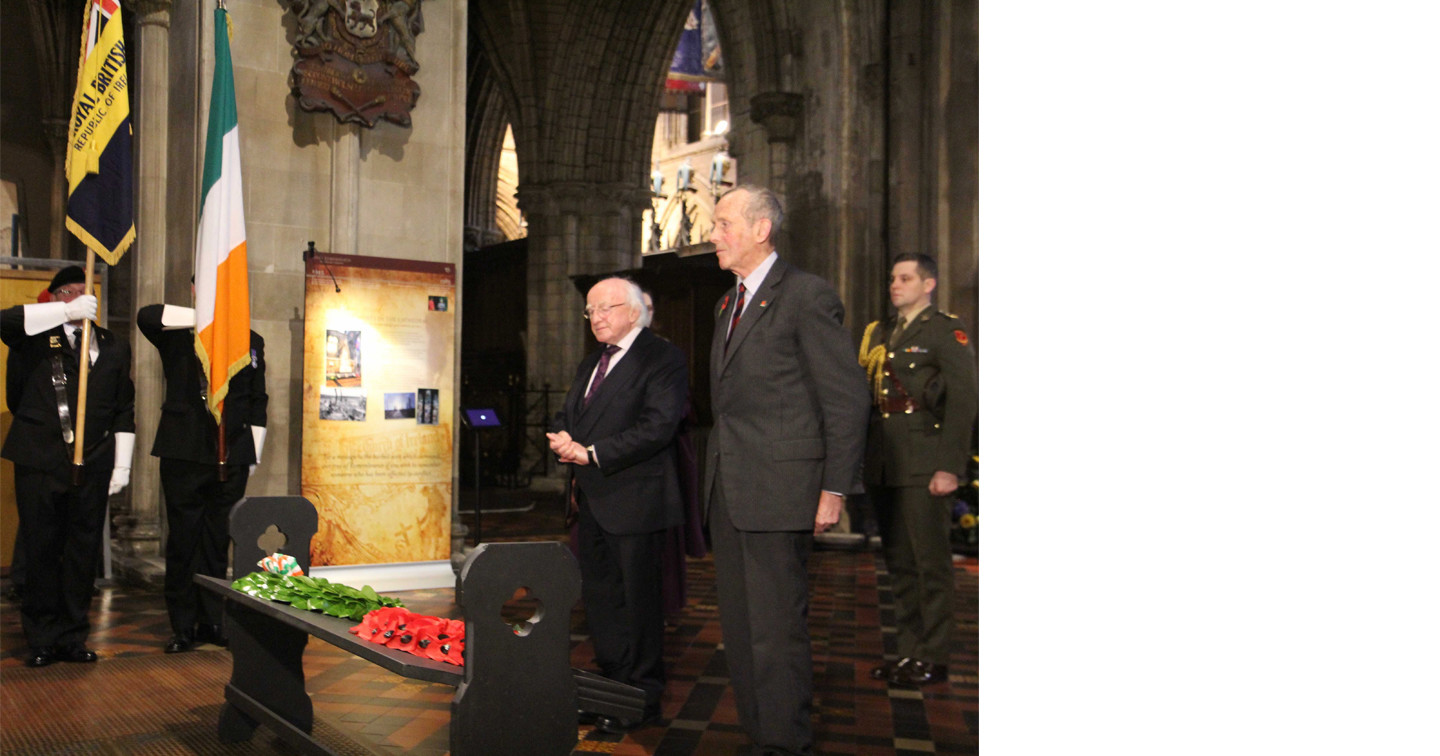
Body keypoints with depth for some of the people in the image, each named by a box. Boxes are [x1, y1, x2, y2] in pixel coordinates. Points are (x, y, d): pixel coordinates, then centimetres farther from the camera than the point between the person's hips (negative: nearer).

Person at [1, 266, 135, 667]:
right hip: (40, 464, -2)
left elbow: (124, 411, 13)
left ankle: (73, 637, 17)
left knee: (84, 551, 6)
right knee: (41, 551, 3)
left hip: (92, 466, 2)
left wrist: (122, 464, 7)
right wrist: (68, 311, -20)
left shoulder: (114, 347, 13)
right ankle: (42, 640, 15)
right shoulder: (37, 338, 6)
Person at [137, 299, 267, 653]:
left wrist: (253, 455, 11)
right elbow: (146, 315, -17)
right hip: (184, 454, -2)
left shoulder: (250, 341, 13)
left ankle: (211, 622, 17)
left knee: (218, 543, 6)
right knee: (183, 542, 1)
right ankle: (184, 627, 10)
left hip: (231, 457, 2)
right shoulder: (177, 335, 6)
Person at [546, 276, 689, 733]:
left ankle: (642, 699, 9)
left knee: (637, 600, -2)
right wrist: (562, 438, -3)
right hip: (592, 500, 9)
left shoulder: (662, 358, -9)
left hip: (634, 500, -9)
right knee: (598, 595, 14)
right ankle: (613, 686, 26)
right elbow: (566, 415, 22)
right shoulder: (590, 364, 20)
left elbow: (658, 426, -19)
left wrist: (592, 453, -20)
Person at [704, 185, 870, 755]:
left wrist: (834, 490, -13)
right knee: (738, 625, 13)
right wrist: (716, 473, 12)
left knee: (776, 628, -2)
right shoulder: (728, 303, 17)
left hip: (778, 492, -8)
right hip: (728, 491, 8)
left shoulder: (806, 296, -9)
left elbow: (848, 398, -11)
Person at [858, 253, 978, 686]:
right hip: (884, 468, 7)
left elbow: (963, 401, -11)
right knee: (899, 563, 11)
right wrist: (865, 462, 7)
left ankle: (934, 658, 8)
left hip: (924, 468, -7)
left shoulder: (947, 332, -2)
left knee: (931, 563, -1)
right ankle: (909, 650, 21)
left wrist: (949, 467, -17)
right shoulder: (879, 334, 18)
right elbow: (866, 398, 16)